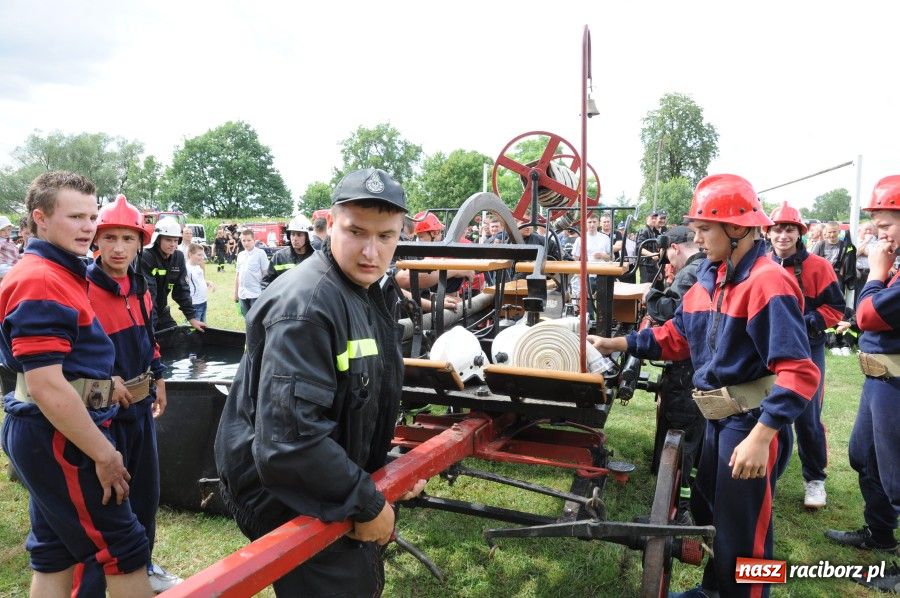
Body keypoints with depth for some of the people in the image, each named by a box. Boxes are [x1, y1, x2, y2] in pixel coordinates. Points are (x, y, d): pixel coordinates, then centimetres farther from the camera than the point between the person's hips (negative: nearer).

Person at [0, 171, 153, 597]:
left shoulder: (62, 273, 12)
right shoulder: (40, 281, -20)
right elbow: (46, 387, -25)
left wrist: (101, 384, 19)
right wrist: (104, 454, -20)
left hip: (48, 435, 10)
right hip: (60, 437, -10)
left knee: (55, 554, 18)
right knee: (125, 552, -1)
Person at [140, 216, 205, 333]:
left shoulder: (178, 257, -3)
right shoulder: (145, 257, -20)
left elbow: (182, 289, 0)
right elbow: (148, 292, -27)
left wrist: (192, 318, -5)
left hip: (161, 310, 6)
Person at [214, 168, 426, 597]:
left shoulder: (366, 294, 5)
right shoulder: (305, 304, -27)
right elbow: (289, 440, -34)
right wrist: (368, 503, -24)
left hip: (332, 481, 10)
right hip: (284, 495, -9)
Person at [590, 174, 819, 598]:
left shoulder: (768, 282, -23)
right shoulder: (711, 274, 5)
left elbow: (799, 372, -28)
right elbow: (679, 334, 11)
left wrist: (762, 436, -34)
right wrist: (618, 344, 3)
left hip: (754, 421, -9)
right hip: (719, 417, 9)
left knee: (742, 530, 7)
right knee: (706, 511, 24)